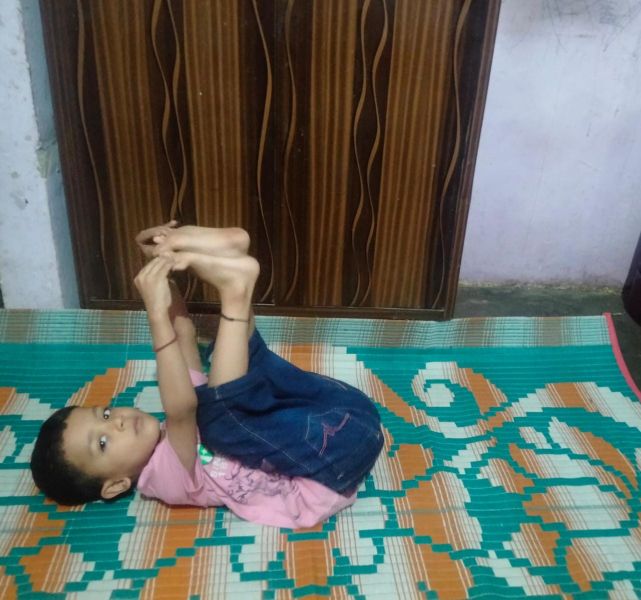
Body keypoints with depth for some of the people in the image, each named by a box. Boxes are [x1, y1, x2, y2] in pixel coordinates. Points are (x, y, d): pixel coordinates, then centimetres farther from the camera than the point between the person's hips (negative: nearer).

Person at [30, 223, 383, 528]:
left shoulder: (175, 432, 11)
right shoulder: (170, 478, -12)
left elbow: (184, 334, 11)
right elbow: (182, 407, -35)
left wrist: (163, 275, -1)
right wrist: (157, 314, -35)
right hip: (340, 457, -7)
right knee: (220, 412, -29)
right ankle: (236, 292, -20)